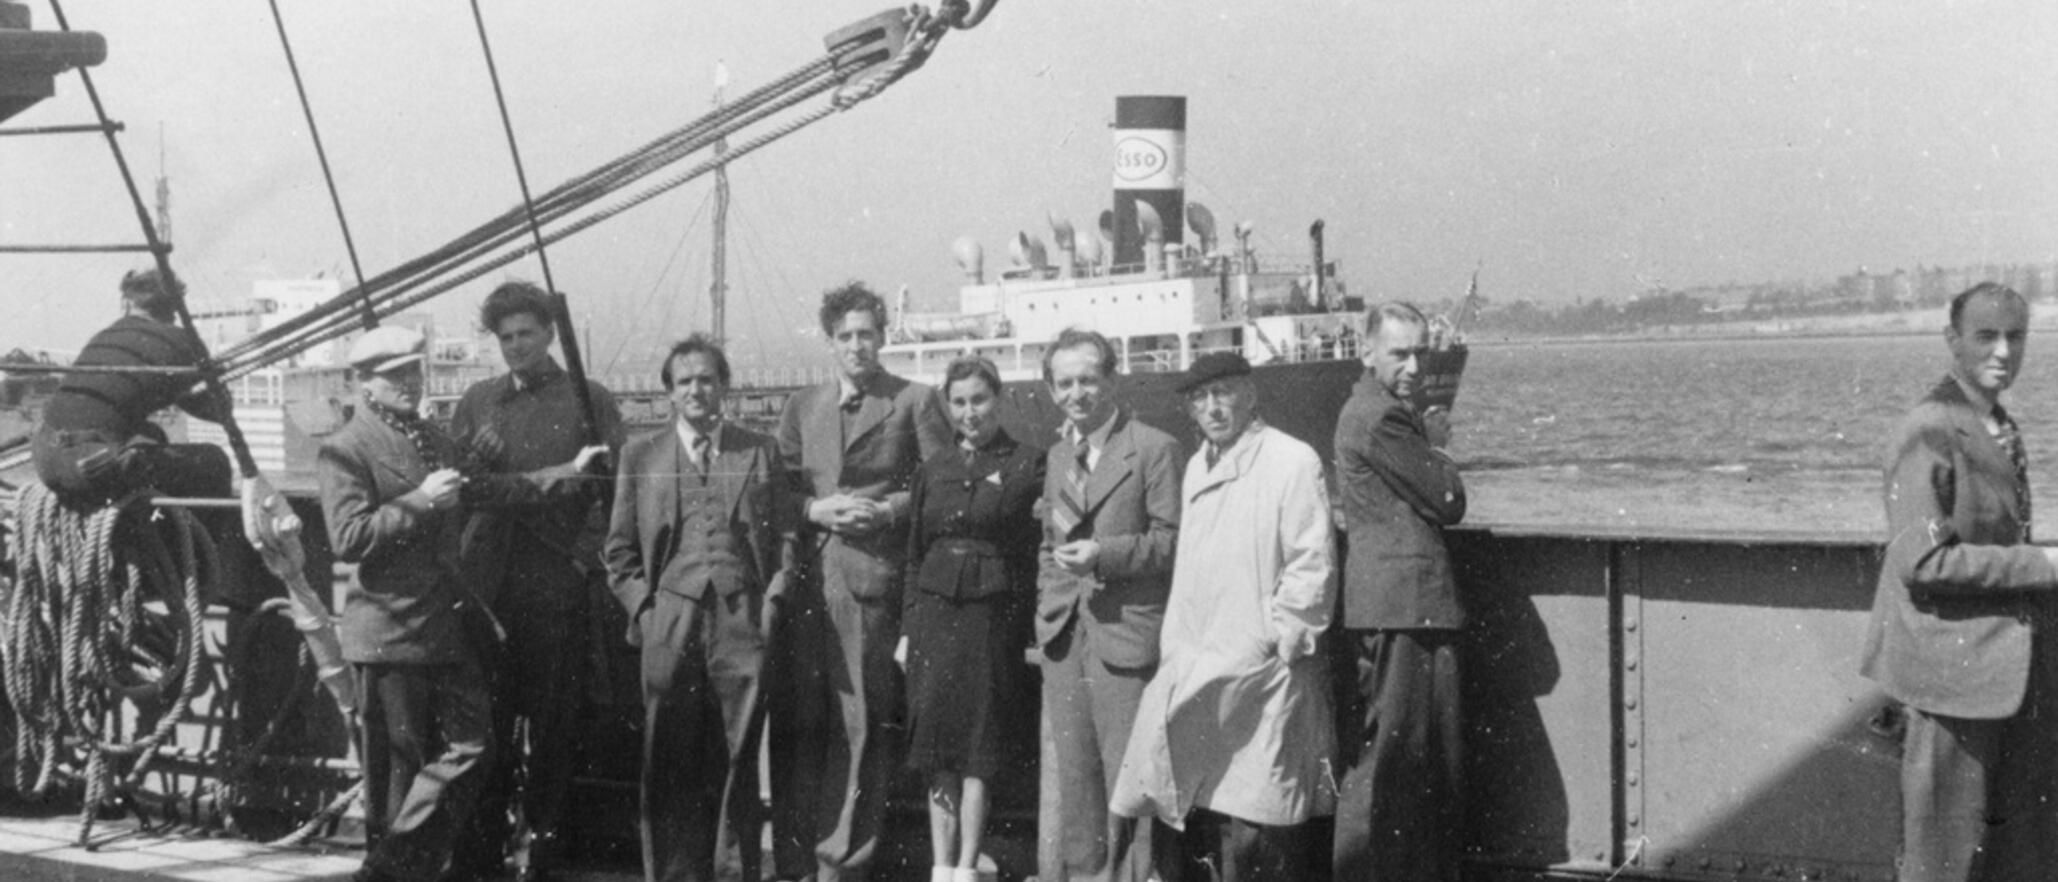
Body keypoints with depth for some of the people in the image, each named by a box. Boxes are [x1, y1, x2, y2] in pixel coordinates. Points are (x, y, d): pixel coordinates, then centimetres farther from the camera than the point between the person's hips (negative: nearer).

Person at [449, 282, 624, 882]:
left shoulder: (589, 400, 4)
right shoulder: (477, 401, 15)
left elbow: (612, 489, -2)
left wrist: (583, 560, -10)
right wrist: (474, 458, -7)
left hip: (557, 585, -3)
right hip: (487, 580, 3)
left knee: (552, 720, 1)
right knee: (484, 719, 2)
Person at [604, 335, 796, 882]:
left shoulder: (760, 453, 14)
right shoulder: (640, 457, 13)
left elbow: (786, 535, 13)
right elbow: (620, 550, 13)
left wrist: (774, 598, 0)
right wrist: (643, 607, 1)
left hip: (742, 618, 0)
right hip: (670, 620, 0)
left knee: (738, 759, -1)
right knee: (671, 764, -1)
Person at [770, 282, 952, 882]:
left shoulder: (915, 402, 5)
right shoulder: (801, 407, 18)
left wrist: (887, 511, -11)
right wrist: (813, 509, -3)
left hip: (872, 581, -3)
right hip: (806, 579, 3)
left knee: (863, 722, -4)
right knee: (797, 719, 3)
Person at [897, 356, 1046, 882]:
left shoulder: (1028, 465, 0)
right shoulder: (934, 470, 12)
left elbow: (1040, 552, -3)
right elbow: (914, 555, 14)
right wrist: (908, 628, 8)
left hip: (994, 617, -3)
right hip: (935, 616, 3)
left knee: (979, 748, -2)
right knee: (939, 748, 3)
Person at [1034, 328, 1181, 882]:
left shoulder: (1154, 449, -5)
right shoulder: (1057, 456, 17)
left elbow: (1172, 539, -8)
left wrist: (1106, 554, -19)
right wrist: (1046, 613, 12)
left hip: (1126, 633, -6)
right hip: (1064, 634, 6)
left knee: (1127, 769, -4)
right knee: (1071, 770, 10)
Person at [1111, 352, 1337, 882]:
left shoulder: (1291, 462, -7)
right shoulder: (1197, 468, 17)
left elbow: (1312, 567, -10)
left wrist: (1275, 640, -13)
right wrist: (1175, 649, 14)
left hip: (1261, 674, -7)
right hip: (1198, 671, 7)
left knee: (1253, 825, -8)